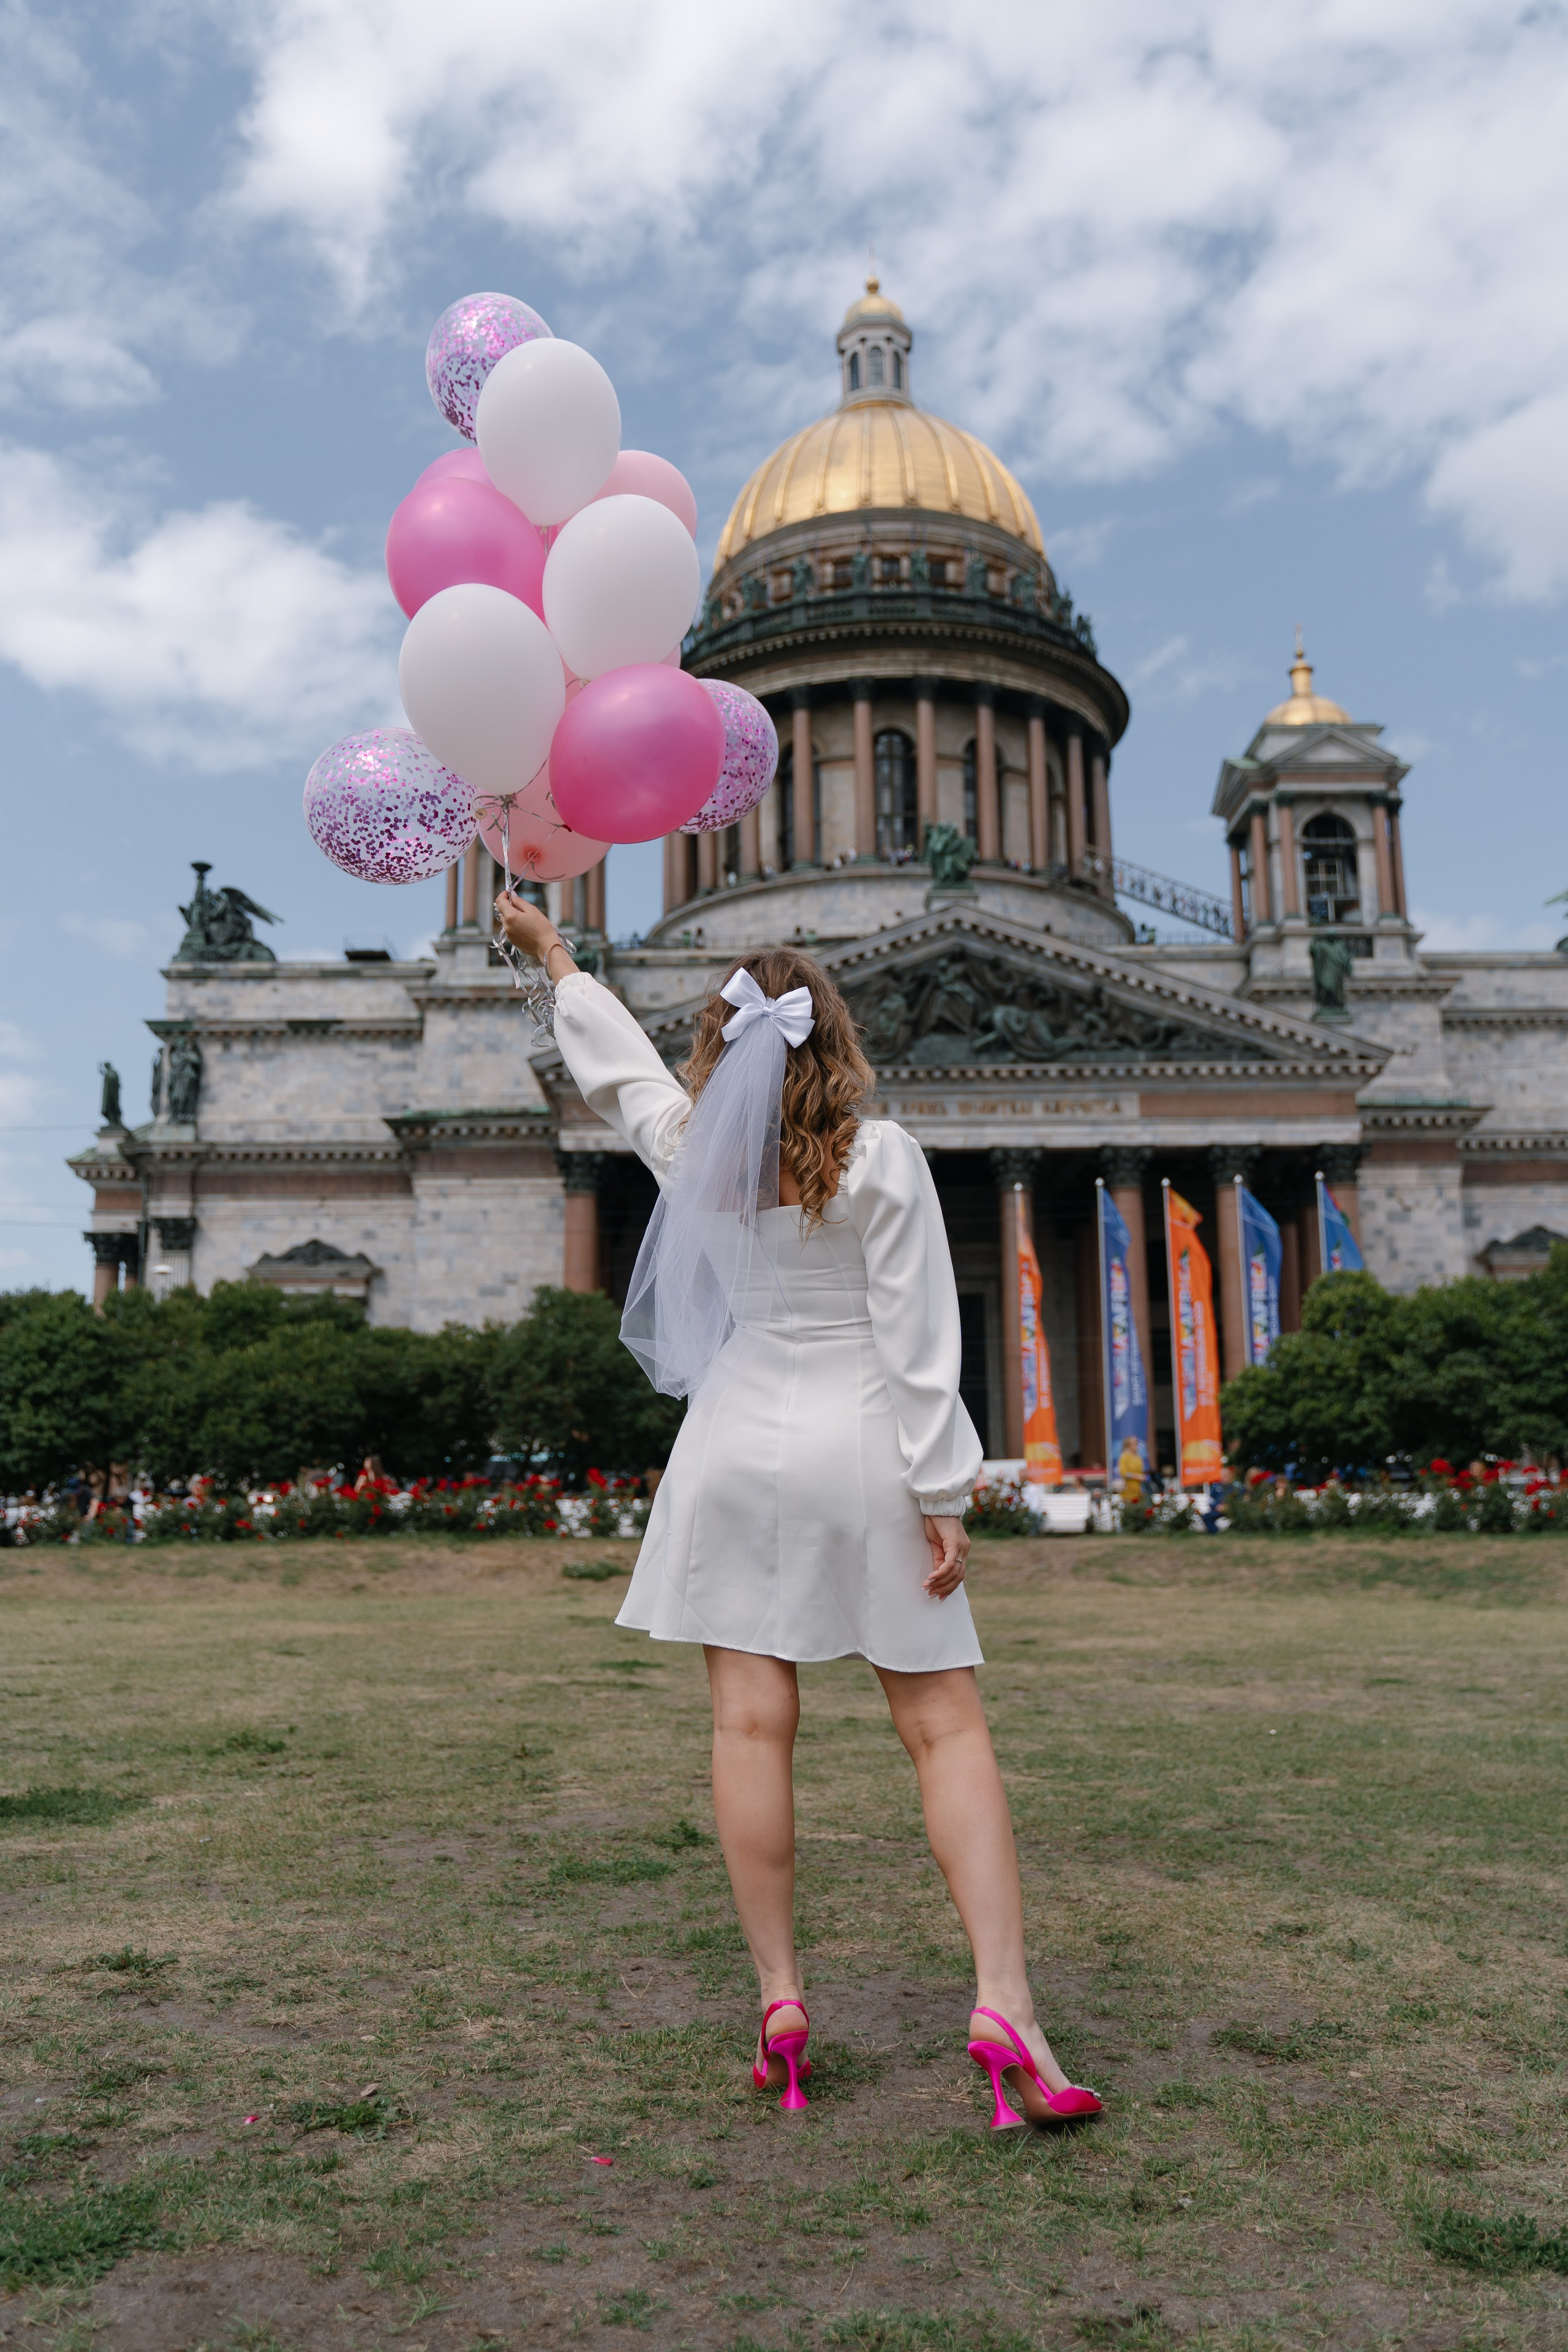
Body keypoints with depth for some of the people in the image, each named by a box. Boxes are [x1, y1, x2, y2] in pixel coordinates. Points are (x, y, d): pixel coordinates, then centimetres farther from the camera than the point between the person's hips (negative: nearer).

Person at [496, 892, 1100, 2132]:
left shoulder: (693, 1147, 3)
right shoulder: (882, 1158, -7)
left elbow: (617, 1063, 22)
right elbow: (917, 1340, -9)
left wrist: (554, 955, 39)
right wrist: (941, 1492, -5)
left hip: (739, 1451, 3)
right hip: (859, 1459, -3)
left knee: (753, 1725, 5)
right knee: (947, 1726, 1)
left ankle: (780, 1997, 9)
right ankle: (1004, 2002, -5)